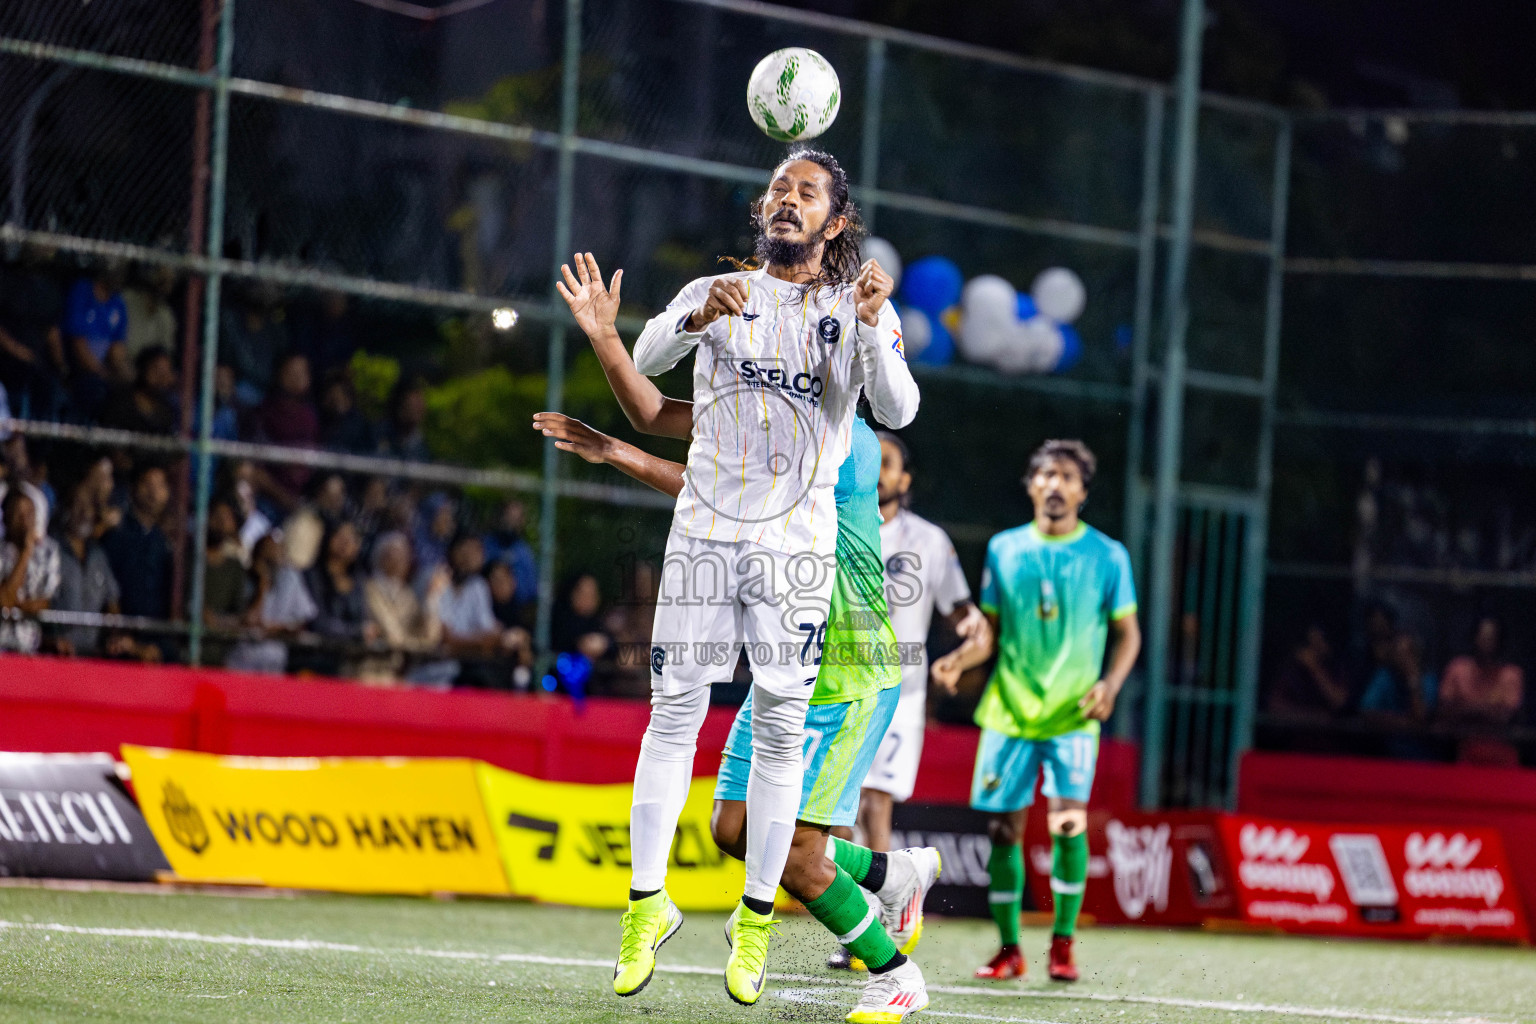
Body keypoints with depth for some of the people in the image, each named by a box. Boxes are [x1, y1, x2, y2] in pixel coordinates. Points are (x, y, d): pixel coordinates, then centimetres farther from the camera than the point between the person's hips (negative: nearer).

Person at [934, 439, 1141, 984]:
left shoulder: (1107, 555, 2)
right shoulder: (1003, 549, 7)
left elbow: (1127, 632, 7)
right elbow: (992, 631, 13)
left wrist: (1110, 683, -10)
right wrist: (960, 659, -7)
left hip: (1073, 714, -2)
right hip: (1009, 709, 2)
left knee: (1068, 820, -17)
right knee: (1003, 827, 0)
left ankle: (1062, 943, -2)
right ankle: (1009, 948, 13)